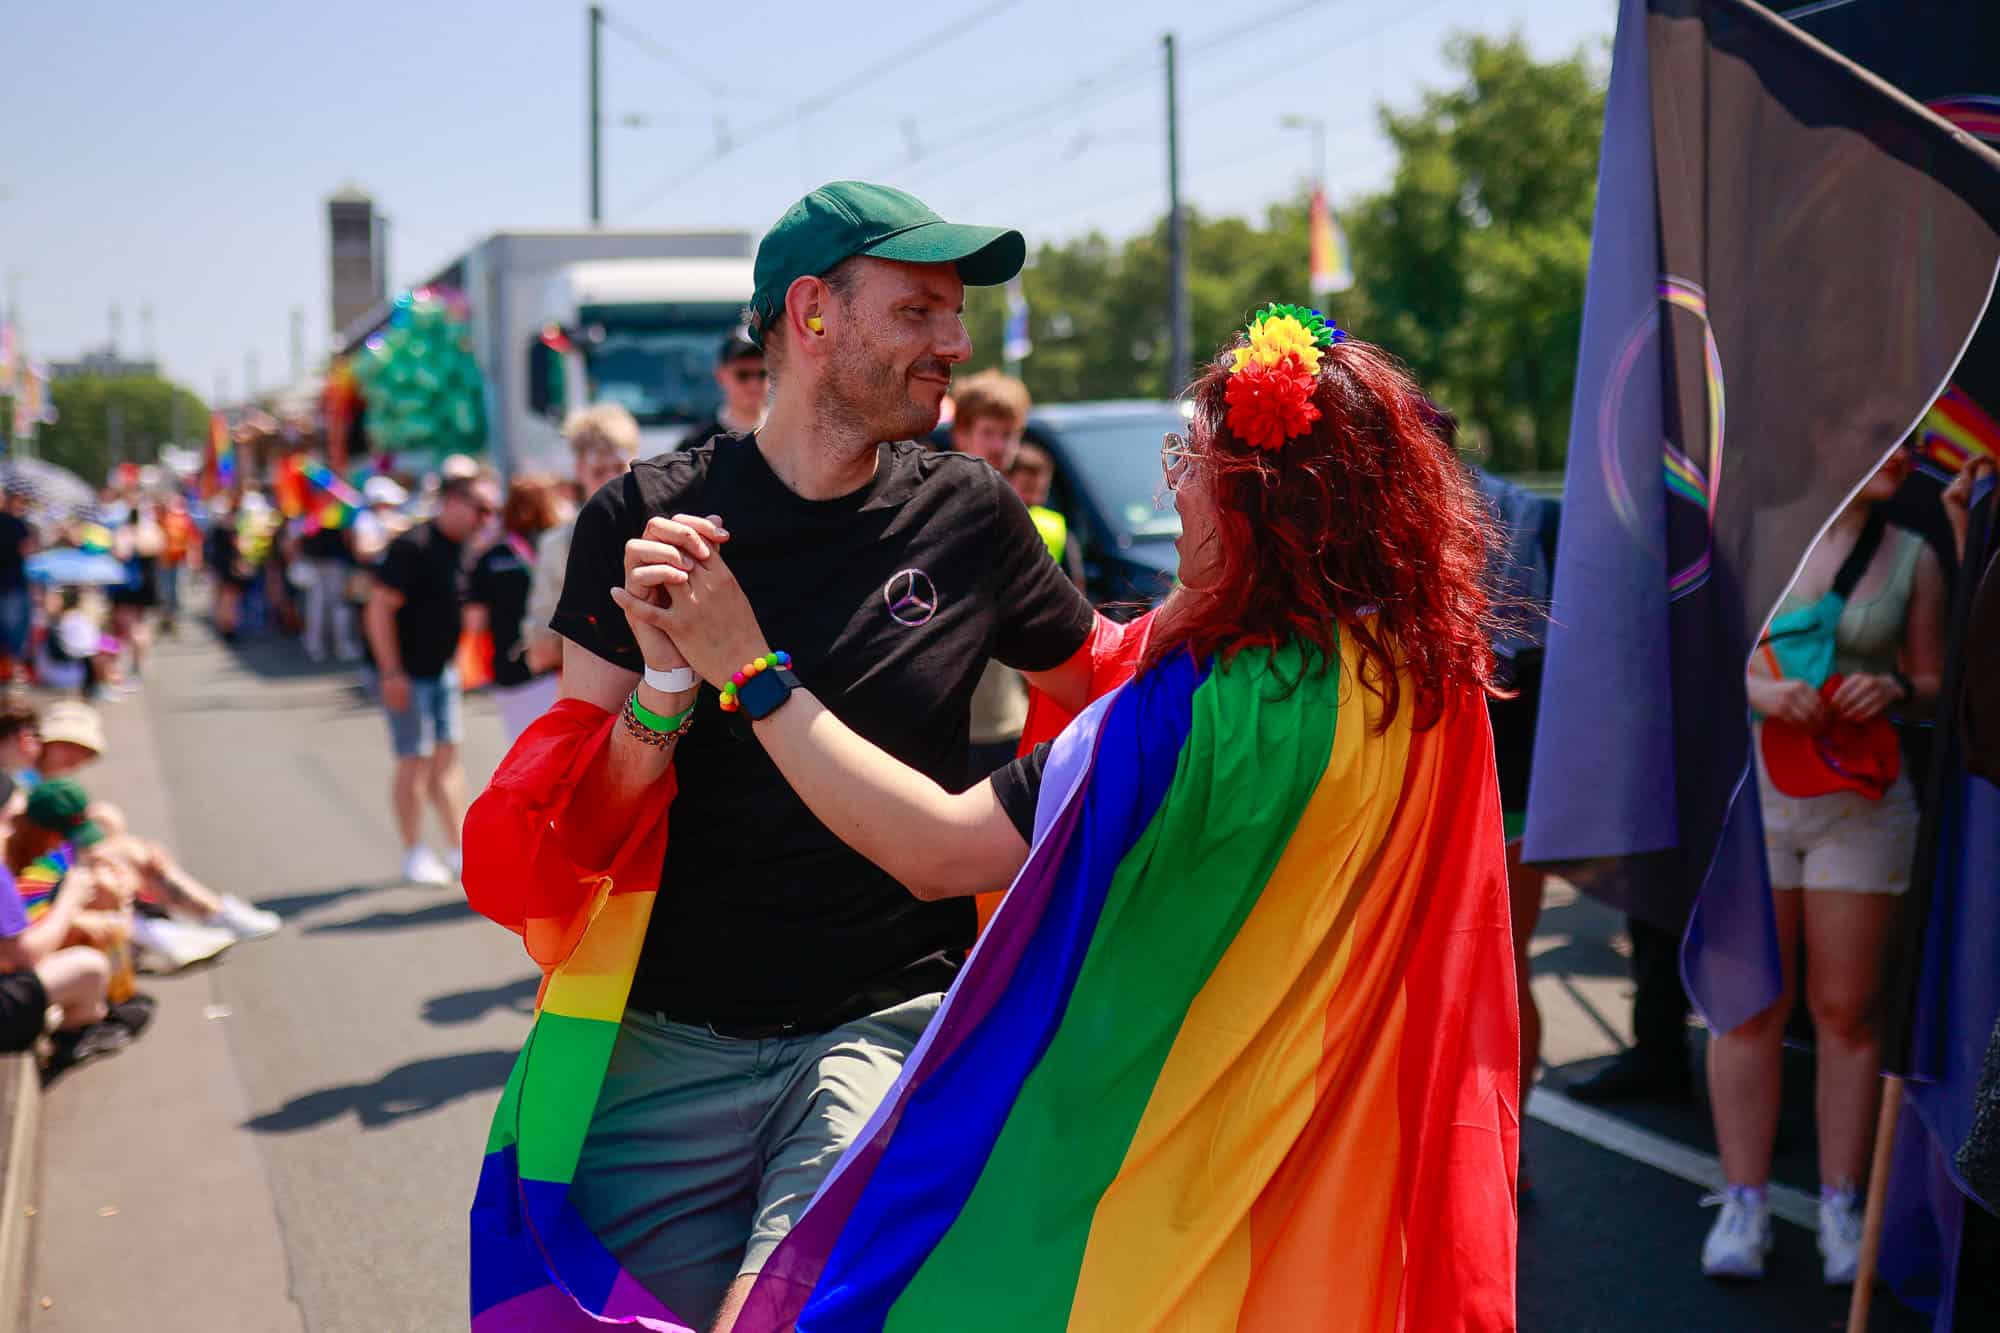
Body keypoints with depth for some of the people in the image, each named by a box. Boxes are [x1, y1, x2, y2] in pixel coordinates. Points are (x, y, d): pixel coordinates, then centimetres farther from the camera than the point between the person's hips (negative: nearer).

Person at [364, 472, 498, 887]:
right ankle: (415, 855, 8)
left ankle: (458, 850, 14)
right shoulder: (414, 546, -19)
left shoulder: (463, 549, 7)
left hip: (443, 669, 8)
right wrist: (391, 673, -22)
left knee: (447, 756, 9)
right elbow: (380, 609, -20)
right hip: (408, 673, -8)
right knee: (415, 760, -2)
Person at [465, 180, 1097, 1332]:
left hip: (891, 1026, -1)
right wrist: (667, 680, -19)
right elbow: (582, 830, -1)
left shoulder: (968, 515, 3)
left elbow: (1105, 685, 21)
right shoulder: (645, 522, 0)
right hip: (671, 1045, 1)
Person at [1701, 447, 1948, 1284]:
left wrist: (1894, 690, -10)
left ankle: (1840, 1210, 10)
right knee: (1748, 1008, 0)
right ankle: (1743, 1207, 7)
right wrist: (1758, 690, -14)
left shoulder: (1913, 558, 6)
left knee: (1846, 1013, 2)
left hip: (1861, 805, 1)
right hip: (1752, 795, -1)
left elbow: (1932, 680, 12)